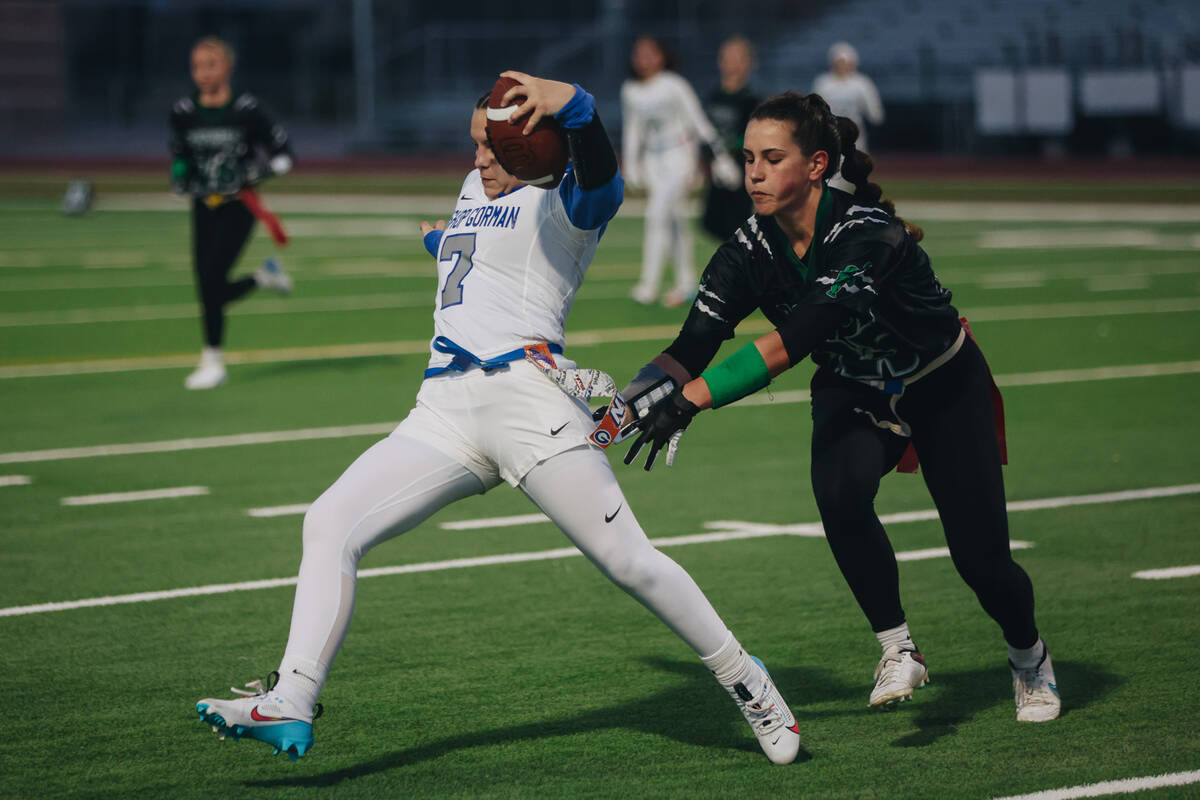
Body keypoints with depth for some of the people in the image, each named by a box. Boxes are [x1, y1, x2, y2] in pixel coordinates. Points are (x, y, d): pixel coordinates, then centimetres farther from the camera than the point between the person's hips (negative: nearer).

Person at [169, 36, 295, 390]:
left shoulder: (246, 109, -9)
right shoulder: (183, 112, 2)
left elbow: (283, 153, -2)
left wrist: (257, 173, -18)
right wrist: (179, 175, -2)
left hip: (238, 207, -5)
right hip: (203, 208, 5)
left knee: (211, 280, -15)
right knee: (208, 288, 1)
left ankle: (213, 361, -2)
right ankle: (266, 276, 32)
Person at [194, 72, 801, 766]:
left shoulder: (565, 205, 4)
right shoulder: (476, 190, 27)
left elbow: (601, 174, -21)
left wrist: (568, 101, -41)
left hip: (527, 393, -7)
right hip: (445, 413, 7)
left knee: (627, 561, -12)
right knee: (329, 527, -9)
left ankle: (746, 682, 6)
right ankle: (290, 707, -14)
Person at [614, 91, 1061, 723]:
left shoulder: (866, 234, -36)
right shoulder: (750, 249, -18)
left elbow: (791, 342, -45)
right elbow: (693, 346, -22)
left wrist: (689, 400, -53)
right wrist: (637, 393, -42)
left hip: (945, 390, -4)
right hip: (852, 393, 4)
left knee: (980, 558, -5)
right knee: (839, 494, -28)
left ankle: (1030, 658, 29)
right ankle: (898, 649, -8)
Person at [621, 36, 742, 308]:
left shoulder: (675, 86, -11)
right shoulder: (630, 91, 5)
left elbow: (700, 122, -10)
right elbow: (631, 130, 17)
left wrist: (721, 157, -11)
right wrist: (630, 163, 15)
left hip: (680, 156, -6)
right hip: (653, 160, 6)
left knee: (657, 214, -17)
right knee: (674, 219, 7)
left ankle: (649, 284, -19)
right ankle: (686, 282, 15)